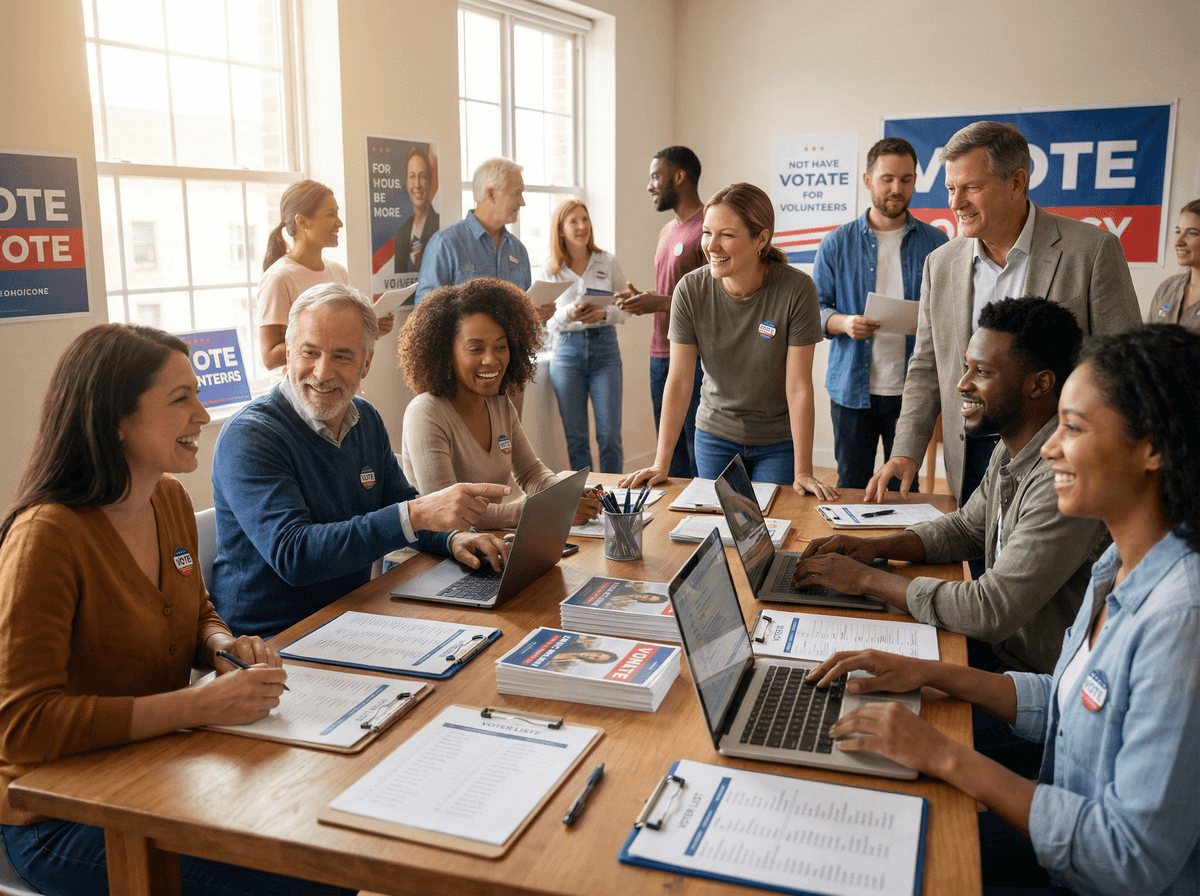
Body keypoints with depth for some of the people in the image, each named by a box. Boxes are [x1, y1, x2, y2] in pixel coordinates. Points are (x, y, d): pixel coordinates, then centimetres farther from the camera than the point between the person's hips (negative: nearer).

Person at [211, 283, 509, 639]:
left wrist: (454, 537, -7)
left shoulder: (366, 419, 7)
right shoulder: (247, 436, -17)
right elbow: (292, 555, -27)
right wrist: (417, 515, -33)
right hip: (268, 639, -7)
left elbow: (398, 503, 16)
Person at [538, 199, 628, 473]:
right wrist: (569, 314, -16)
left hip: (605, 348, 0)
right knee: (575, 438, 2)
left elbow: (624, 309, 8)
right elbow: (546, 321, 4)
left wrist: (603, 314, -13)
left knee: (610, 435, -3)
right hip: (567, 351, 0)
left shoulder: (608, 263, 7)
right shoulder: (549, 270, 5)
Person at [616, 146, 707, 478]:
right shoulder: (667, 230, 19)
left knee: (700, 457, -4)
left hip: (696, 360, -9)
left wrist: (660, 303, -18)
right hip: (661, 356, 9)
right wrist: (642, 299, 6)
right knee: (670, 454, 14)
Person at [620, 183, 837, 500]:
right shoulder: (691, 290, -15)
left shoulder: (797, 290, -21)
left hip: (779, 441, -2)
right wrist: (661, 464, -14)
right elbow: (679, 382, -12)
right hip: (715, 435, 2)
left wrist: (803, 472, -19)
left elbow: (799, 387, -18)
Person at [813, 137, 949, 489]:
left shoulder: (936, 243, 6)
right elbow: (817, 308, 4)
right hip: (852, 389, 0)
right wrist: (844, 323, -17)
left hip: (911, 390, 0)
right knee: (851, 488, 7)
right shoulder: (838, 243, 5)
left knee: (905, 490, 8)